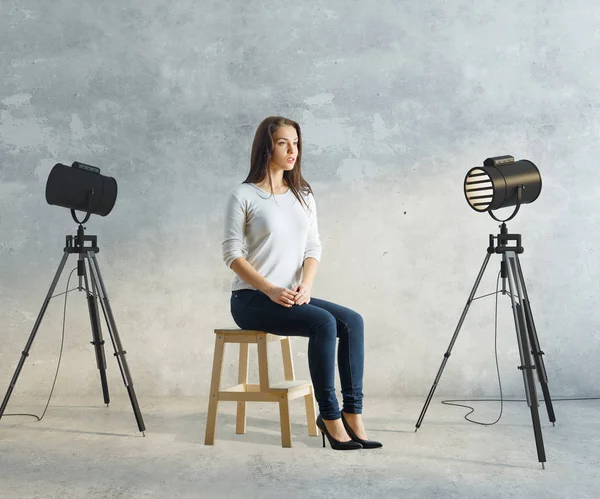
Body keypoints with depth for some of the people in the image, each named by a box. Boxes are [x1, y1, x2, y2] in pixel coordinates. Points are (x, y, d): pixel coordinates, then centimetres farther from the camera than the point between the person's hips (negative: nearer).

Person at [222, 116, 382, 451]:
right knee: (323, 322, -28)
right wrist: (270, 289, -19)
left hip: (293, 297, 6)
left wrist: (305, 285, -10)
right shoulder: (243, 196, -3)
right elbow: (232, 253, -8)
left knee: (352, 321, -18)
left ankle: (352, 413, -15)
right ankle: (330, 416, -18)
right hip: (252, 299, -5)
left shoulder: (304, 196, 14)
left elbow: (313, 247, 9)